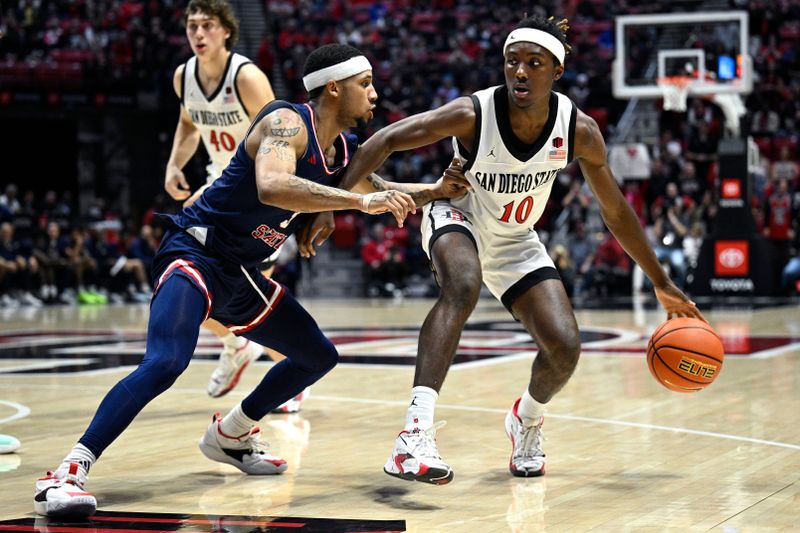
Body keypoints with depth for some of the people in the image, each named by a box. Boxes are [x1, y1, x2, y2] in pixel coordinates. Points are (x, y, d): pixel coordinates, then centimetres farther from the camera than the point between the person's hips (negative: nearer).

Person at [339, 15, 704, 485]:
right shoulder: (472, 115, -30)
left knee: (565, 346, -12)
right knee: (463, 287, -38)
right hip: (458, 219, -3)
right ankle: (416, 434, -45)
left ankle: (527, 420, 25)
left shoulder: (580, 132, -21)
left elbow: (617, 212, -7)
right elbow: (384, 141, -24)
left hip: (515, 241, 3)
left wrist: (662, 284, -1)